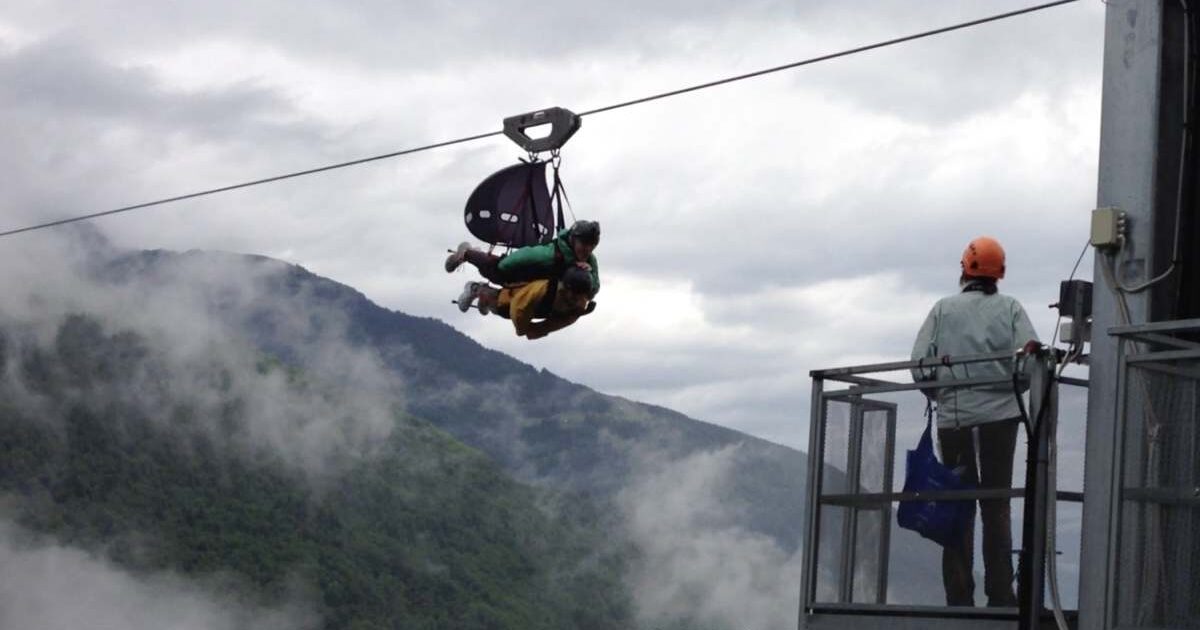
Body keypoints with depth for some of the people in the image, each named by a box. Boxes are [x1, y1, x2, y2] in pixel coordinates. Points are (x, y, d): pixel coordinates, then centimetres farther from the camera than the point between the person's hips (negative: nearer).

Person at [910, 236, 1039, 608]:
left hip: (953, 417, 0)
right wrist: (1011, 389, 10)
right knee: (997, 507, 6)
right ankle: (999, 593, 1)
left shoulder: (943, 309, 2)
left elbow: (920, 362, -5)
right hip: (1000, 415, 0)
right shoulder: (1009, 308, 2)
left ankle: (959, 595, 3)